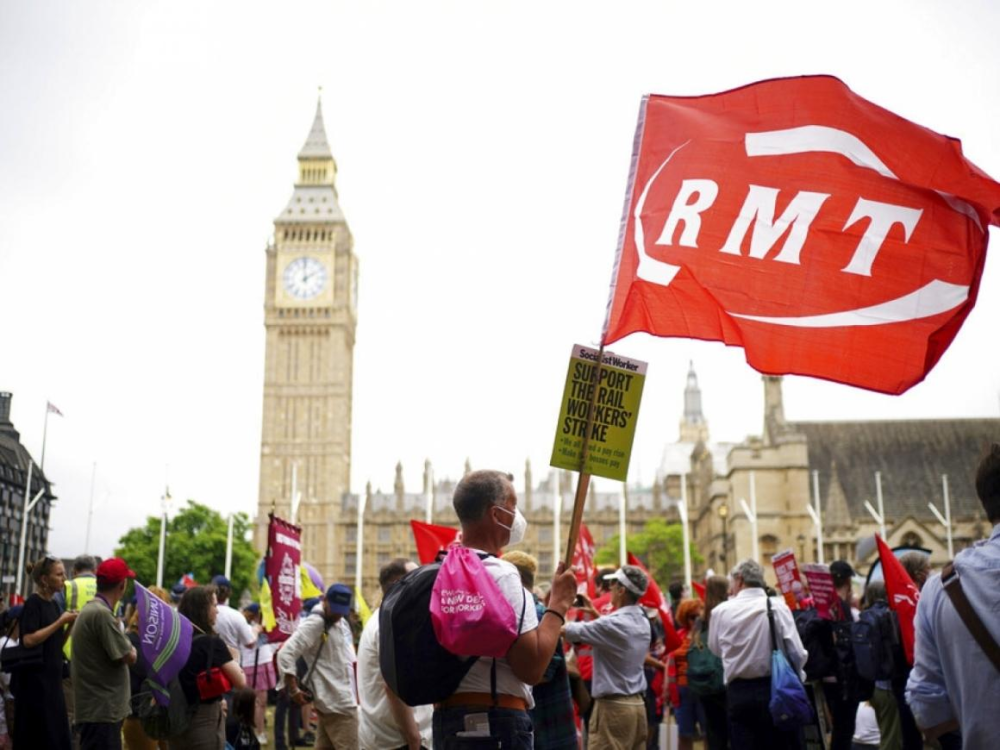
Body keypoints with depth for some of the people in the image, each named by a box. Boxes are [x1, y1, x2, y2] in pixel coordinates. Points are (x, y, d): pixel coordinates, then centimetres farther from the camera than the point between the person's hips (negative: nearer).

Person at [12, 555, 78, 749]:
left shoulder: (53, 604, 12)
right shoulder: (33, 603, -10)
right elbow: (29, 640, -20)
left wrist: (70, 625, 0)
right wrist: (61, 621, -16)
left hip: (51, 679, 8)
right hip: (34, 680, -8)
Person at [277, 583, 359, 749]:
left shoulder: (342, 623, 13)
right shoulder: (315, 623, -15)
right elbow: (286, 654, -21)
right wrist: (294, 690, -20)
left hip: (344, 699, 9)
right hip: (337, 703, -9)